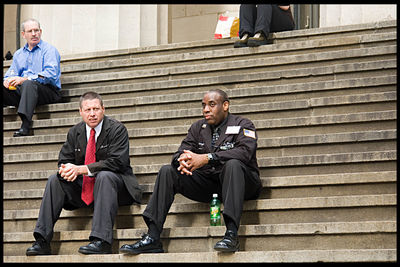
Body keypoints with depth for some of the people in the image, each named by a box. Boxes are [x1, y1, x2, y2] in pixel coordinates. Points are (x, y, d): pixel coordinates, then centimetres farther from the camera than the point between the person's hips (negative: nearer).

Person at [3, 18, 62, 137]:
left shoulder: (49, 49, 4)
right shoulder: (19, 53, 24)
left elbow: (51, 74, -12)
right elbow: (12, 72, 18)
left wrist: (25, 79, -21)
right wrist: (8, 80, -9)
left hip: (48, 90, -5)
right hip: (22, 91, 6)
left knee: (28, 84, -38)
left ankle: (26, 126, -49)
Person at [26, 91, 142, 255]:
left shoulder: (117, 129, -9)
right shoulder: (74, 132, 9)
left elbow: (117, 162, -20)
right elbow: (64, 160, 9)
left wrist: (81, 169, -26)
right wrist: (66, 169, -20)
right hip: (83, 187, 5)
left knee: (104, 176, -37)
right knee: (55, 180, -14)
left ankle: (101, 241, -45)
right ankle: (42, 241, -21)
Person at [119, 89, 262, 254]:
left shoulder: (242, 125, -1)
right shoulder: (198, 127, 15)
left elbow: (245, 151, -22)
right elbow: (179, 154, 7)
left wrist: (206, 158, -29)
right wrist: (182, 160, -21)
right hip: (207, 183, 5)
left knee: (233, 164, -37)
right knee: (167, 171, -10)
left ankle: (231, 234, -45)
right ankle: (152, 238, -20)